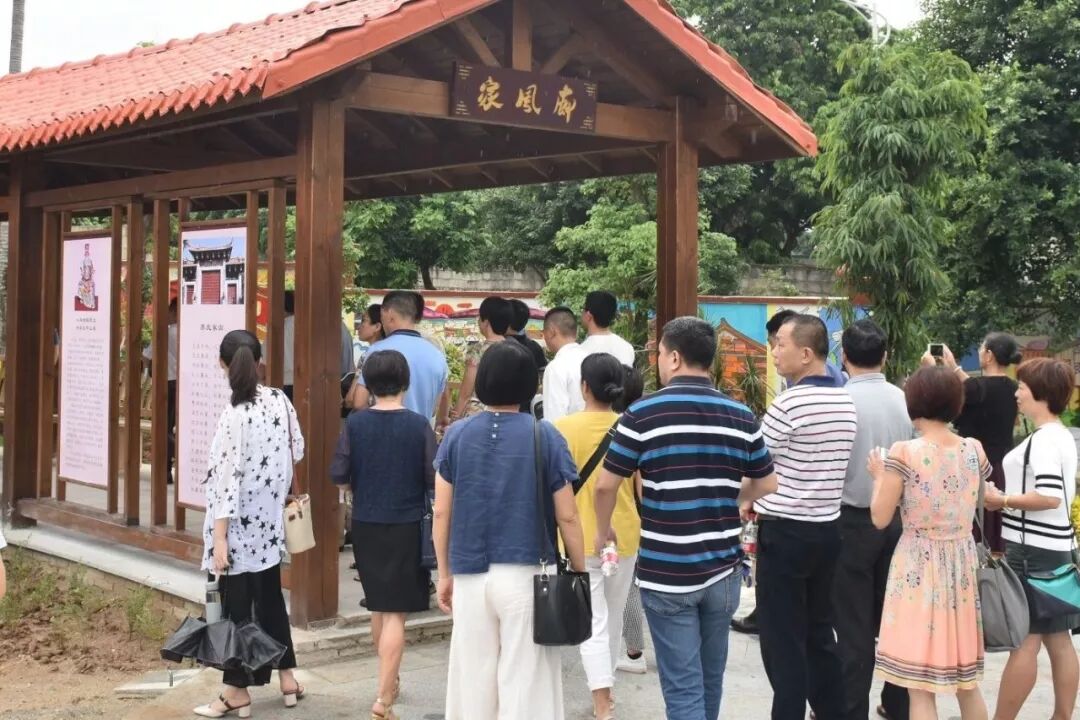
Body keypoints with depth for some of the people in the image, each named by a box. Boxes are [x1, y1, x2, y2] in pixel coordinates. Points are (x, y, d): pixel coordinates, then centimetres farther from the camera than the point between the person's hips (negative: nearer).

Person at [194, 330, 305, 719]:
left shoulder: (236, 414, -19)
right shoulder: (280, 401, -1)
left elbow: (228, 477, -19)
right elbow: (297, 451, 10)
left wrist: (219, 536, -17)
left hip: (240, 526, -6)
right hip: (269, 521, 6)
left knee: (237, 605, 4)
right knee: (270, 597, 19)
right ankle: (287, 678, 27)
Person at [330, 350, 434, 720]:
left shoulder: (355, 423, -5)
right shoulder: (418, 425, -11)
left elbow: (338, 475, -4)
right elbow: (435, 480, -11)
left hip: (366, 526, 3)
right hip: (406, 527, -3)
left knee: (378, 606, 21)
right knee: (395, 613, 0)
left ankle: (389, 681, 38)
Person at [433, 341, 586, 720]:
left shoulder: (457, 435, 0)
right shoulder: (544, 436, -6)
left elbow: (441, 512, 3)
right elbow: (567, 517, -4)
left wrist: (444, 573, 13)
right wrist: (580, 572, 7)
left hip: (470, 575, 2)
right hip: (526, 576, -2)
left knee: (474, 681, 13)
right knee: (524, 682, 6)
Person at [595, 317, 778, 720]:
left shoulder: (643, 413, -9)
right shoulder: (741, 416, 2)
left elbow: (606, 486, -6)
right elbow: (767, 486, 10)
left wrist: (602, 532, 13)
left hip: (665, 573, -4)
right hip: (722, 569, 4)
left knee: (683, 686, 0)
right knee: (711, 679, 19)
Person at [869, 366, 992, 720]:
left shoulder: (904, 453, -14)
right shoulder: (974, 450, 0)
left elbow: (880, 518, -11)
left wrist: (878, 475, 6)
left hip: (919, 567, -5)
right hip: (961, 563, 5)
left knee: (920, 685, 1)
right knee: (967, 679, 18)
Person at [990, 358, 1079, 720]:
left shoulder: (1043, 439, -16)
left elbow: (1049, 497, -25)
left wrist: (1000, 500, -15)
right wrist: (1010, 496, 14)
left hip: (1035, 550, -9)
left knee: (1025, 640, -3)